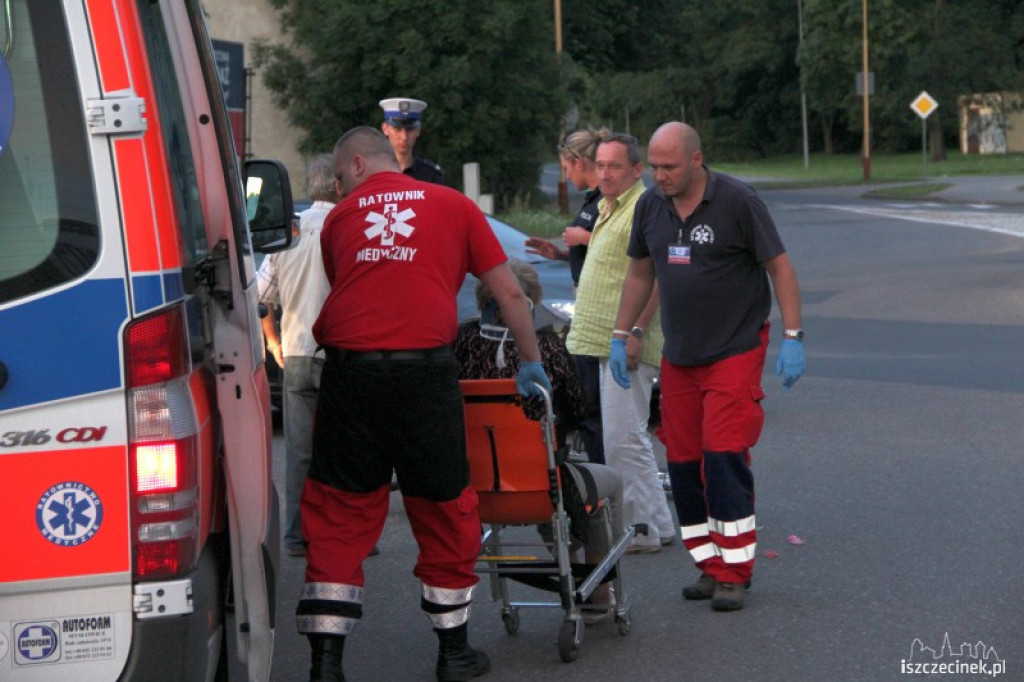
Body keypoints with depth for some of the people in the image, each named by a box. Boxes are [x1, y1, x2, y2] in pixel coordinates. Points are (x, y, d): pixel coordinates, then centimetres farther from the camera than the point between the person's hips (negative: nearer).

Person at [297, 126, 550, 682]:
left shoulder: (340, 217, 17)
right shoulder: (453, 205, 15)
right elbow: (510, 293, 15)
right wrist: (531, 362, 24)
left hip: (348, 369, 1)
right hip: (424, 369, 0)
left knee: (339, 514, 7)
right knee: (442, 508, 13)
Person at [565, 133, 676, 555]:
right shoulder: (609, 209, 19)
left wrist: (635, 331, -25)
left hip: (628, 343, -11)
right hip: (609, 342, 11)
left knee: (623, 436, -10)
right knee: (626, 435, 14)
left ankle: (640, 528, -5)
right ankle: (657, 523, 21)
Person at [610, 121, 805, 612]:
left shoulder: (737, 201, -11)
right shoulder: (650, 206, 5)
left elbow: (779, 267, -7)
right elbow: (640, 273, 17)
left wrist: (792, 336, -12)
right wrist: (619, 337, 16)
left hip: (736, 351, -6)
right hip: (677, 358, 6)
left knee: (724, 457, -12)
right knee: (683, 462, 3)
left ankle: (735, 573, -5)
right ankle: (710, 566, 12)